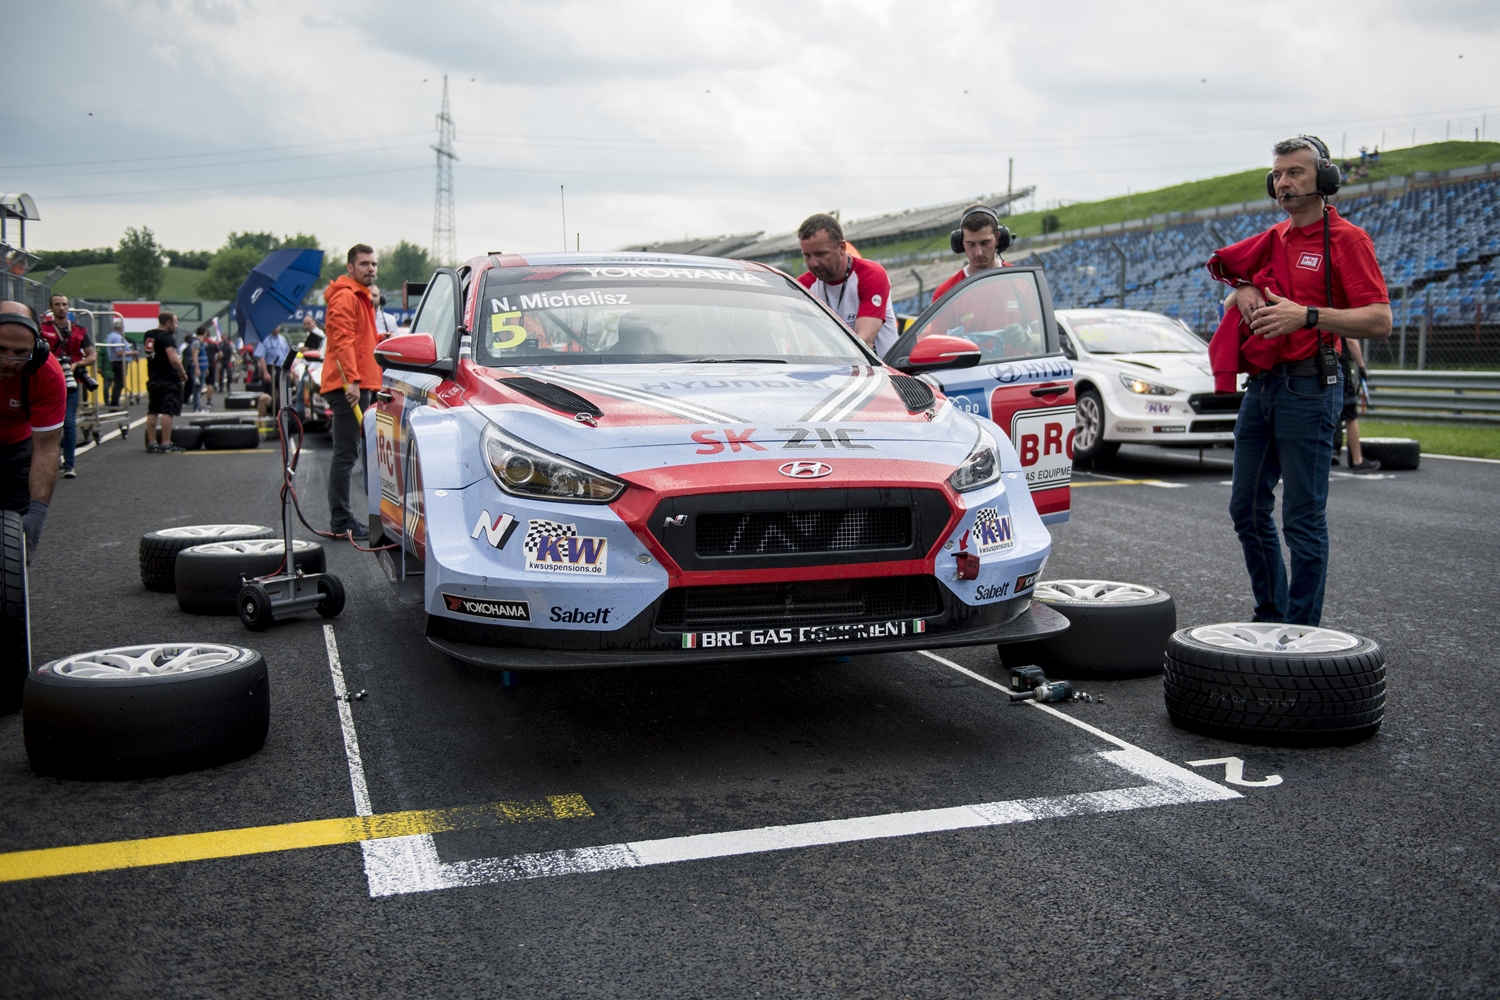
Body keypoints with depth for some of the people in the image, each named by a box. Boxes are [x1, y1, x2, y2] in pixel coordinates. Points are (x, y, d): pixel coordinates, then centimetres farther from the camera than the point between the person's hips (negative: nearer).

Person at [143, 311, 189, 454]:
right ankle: (165, 444, -9)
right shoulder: (167, 338, -14)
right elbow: (174, 360, -24)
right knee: (167, 412, -7)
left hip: (153, 380, 8)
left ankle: (152, 443, 14)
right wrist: (183, 374, -9)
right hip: (168, 380, -8)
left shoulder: (149, 336, 11)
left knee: (152, 411, 10)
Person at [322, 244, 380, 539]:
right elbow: (343, 341, -21)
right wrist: (352, 380, -28)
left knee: (347, 453, 14)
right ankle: (342, 521, -8)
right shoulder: (345, 297, -11)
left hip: (357, 384, 11)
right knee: (346, 453, -10)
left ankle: (341, 517, 21)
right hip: (348, 385, -11)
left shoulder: (360, 297, 23)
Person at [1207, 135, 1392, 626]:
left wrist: (1306, 316, -25)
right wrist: (1242, 290, 8)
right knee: (1247, 509, 12)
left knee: (1303, 518, -4)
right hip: (1261, 386, 8)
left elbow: (1379, 321, -14)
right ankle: (1270, 617, 25)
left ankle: (1301, 632, 4)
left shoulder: (1346, 239, -6)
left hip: (1307, 388, -8)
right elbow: (1221, 266, 31)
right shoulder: (1274, 238, 15)